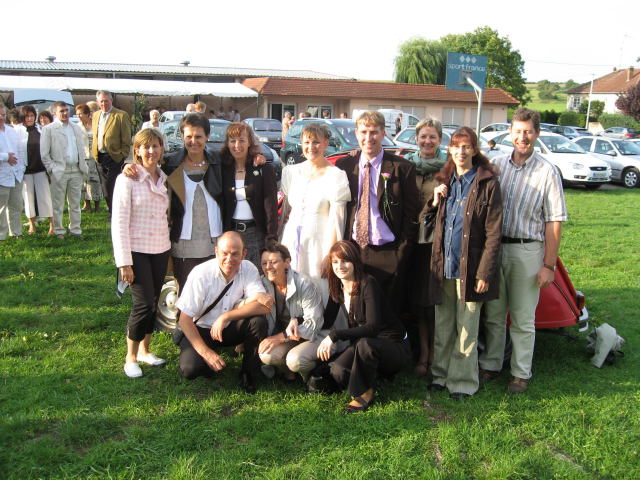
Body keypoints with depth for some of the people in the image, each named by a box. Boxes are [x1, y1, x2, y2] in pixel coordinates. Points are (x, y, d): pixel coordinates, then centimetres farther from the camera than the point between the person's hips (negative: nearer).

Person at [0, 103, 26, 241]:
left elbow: (20, 149, 16)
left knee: (16, 206, 13)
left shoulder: (11, 130, 13)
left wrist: (22, 167, 8)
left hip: (16, 175, 6)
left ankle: (16, 232, 24)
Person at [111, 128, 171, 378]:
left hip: (161, 250, 5)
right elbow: (119, 222, -11)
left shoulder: (164, 179, 8)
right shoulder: (127, 179, -8)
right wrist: (124, 262, -14)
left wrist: (170, 249, 6)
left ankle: (144, 350, 27)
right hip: (136, 251, -5)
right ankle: (131, 358, 8)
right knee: (143, 303, -9)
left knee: (153, 303, 10)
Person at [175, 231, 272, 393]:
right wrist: (206, 352, -27)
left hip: (230, 328, 3)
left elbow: (263, 307, -24)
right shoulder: (201, 274, -20)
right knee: (190, 369, -28)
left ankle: (248, 378, -8)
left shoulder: (248, 269, -13)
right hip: (200, 330, -2)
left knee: (258, 321, -26)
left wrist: (225, 317, -32)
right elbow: (184, 319, -18)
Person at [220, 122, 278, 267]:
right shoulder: (224, 169, 7)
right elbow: (221, 204, 9)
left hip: (256, 233, -3)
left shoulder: (264, 169, -2)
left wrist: (272, 238, -13)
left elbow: (271, 206, -7)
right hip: (231, 233, 3)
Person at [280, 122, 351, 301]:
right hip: (292, 240, 5)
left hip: (319, 242, -5)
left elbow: (336, 220, -9)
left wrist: (329, 255, -14)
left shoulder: (335, 176, -7)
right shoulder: (291, 172, 10)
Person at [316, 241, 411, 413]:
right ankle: (370, 379, 7)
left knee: (364, 344, -38)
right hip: (361, 344, 5)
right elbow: (326, 322, 7)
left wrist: (335, 335, -32)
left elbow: (373, 327, -30)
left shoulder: (367, 284, -21)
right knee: (337, 370, -24)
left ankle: (364, 394, -13)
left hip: (395, 347, -5)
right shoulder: (338, 287, 1)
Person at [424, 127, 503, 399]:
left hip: (469, 268, -5)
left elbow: (493, 232, -10)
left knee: (467, 329, 5)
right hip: (443, 265, 5)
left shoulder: (487, 183, -7)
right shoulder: (443, 181, 11)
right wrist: (435, 200, -3)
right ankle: (441, 375, 28)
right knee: (442, 326, 14)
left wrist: (485, 272, -14)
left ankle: (462, 382, 18)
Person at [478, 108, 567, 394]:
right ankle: (490, 365, 26)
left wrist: (549, 264, -10)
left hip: (527, 252, -3)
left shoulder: (546, 172, -5)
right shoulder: (497, 165, 5)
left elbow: (554, 222, -6)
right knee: (493, 314, 12)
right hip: (494, 248, 3)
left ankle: (521, 373, 19)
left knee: (523, 319, 6)